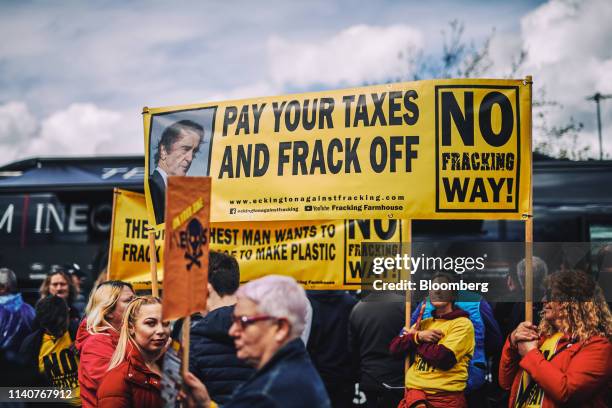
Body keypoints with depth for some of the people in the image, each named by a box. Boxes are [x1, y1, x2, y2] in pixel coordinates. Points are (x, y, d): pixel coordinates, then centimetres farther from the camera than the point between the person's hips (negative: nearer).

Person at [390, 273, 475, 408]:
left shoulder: (462, 324, -1)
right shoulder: (423, 323, 16)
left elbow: (444, 359, -14)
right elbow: (395, 348, 9)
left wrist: (414, 336, -2)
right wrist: (419, 336, -6)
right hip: (415, 389, 3)